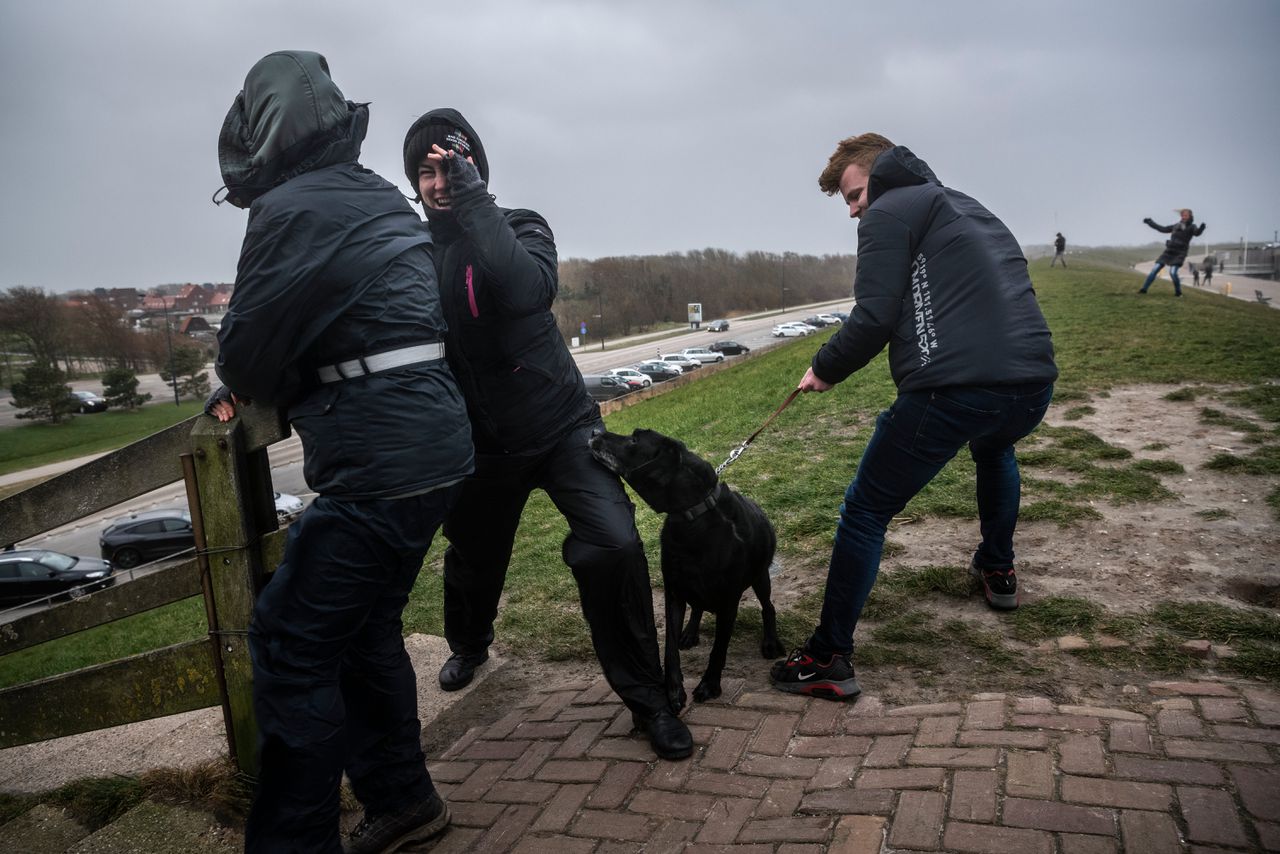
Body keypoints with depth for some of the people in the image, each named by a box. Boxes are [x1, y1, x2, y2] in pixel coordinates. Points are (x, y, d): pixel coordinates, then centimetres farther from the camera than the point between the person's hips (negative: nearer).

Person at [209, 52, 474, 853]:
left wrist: (247, 387, 15)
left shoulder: (294, 210, -11)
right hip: (435, 446, 9)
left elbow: (247, 355, -7)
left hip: (380, 464, -9)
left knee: (290, 645, 0)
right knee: (364, 627, 20)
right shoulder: (378, 197, 16)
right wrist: (257, 383, 14)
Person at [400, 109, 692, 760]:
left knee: (614, 545, -22)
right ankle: (469, 646, 57)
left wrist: (472, 197, -27)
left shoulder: (519, 228, -8)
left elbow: (530, 288, -31)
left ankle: (646, 697, -1)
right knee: (472, 560, 20)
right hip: (480, 443, 3)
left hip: (561, 424, -2)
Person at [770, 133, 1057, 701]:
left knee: (864, 513, 4)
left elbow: (874, 318, -8)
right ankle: (998, 572, 49)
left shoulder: (890, 212, 3)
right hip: (1033, 383, 8)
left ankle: (829, 661, 6)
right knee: (994, 449, 42)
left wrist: (824, 369, 7)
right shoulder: (970, 209, 28)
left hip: (952, 390, -8)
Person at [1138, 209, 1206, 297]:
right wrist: (1150, 222, 25)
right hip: (1169, 251, 5)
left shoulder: (1191, 227, 1)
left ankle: (1178, 292, -4)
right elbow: (1163, 229, 24)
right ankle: (1144, 289, 7)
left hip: (1179, 253, -5)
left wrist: (1201, 228, -42)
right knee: (1155, 269, -2)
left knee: (1172, 272, -22)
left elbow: (1197, 233, -19)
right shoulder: (1176, 226, 14)